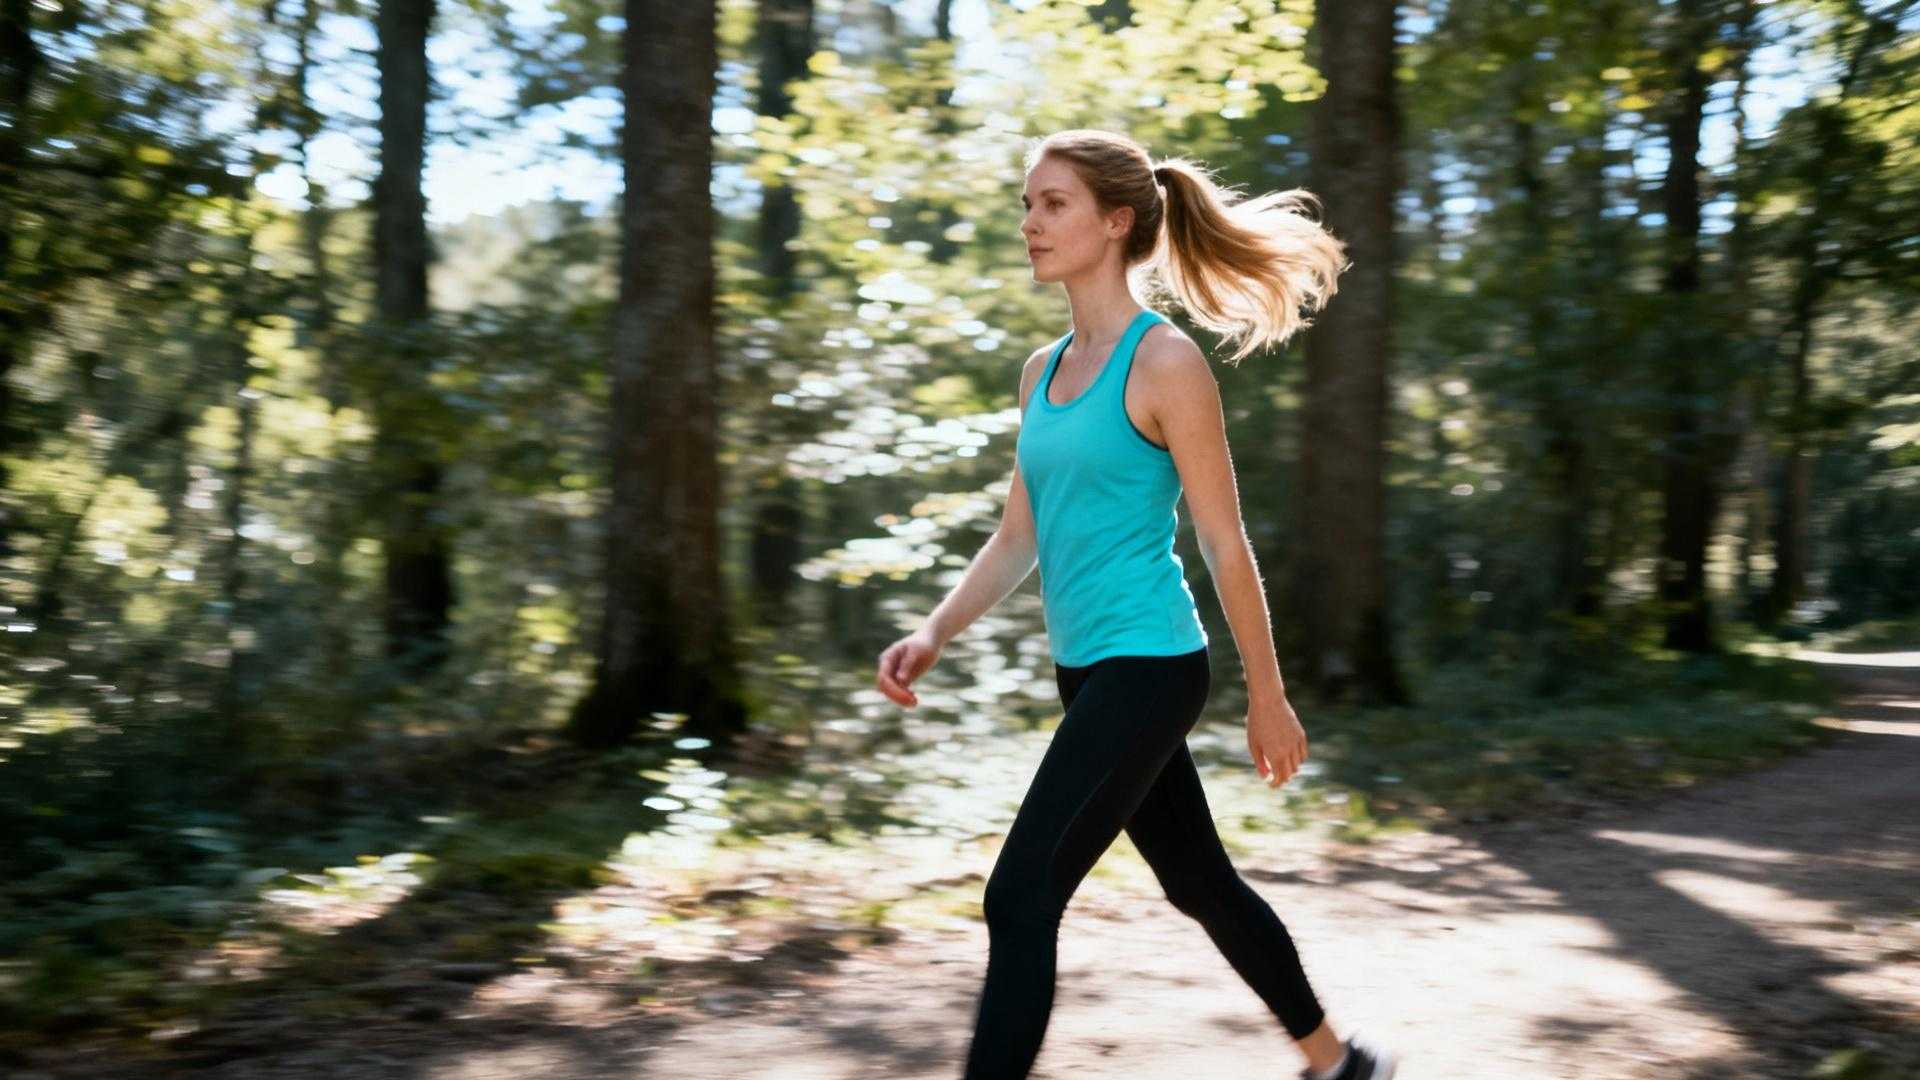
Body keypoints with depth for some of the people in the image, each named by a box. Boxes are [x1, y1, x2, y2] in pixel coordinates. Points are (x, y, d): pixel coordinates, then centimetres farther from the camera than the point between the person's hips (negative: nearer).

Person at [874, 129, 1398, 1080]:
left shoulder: (1165, 363, -13)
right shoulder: (1042, 370, 10)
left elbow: (1225, 545, -10)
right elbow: (1019, 537, 13)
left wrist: (1267, 699, -5)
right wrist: (935, 632, -1)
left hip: (1149, 667, -8)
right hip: (1085, 670, 8)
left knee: (1020, 898, -11)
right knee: (1198, 883, 20)